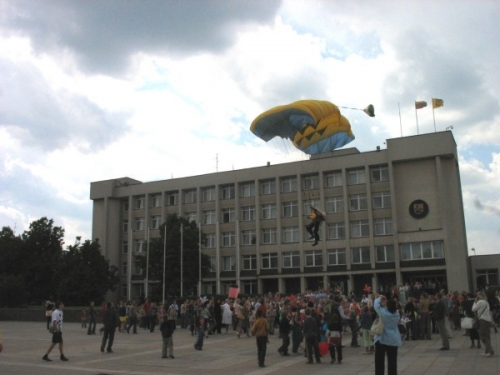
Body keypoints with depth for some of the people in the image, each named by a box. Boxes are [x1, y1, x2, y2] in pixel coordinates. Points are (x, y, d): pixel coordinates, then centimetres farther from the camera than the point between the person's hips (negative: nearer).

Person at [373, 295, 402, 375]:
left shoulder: (383, 313, -17)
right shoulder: (397, 314, -3)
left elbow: (376, 305, -4)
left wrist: (379, 298, 12)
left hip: (382, 339, -4)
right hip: (393, 340, 4)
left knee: (379, 361, 5)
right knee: (392, 361, 8)